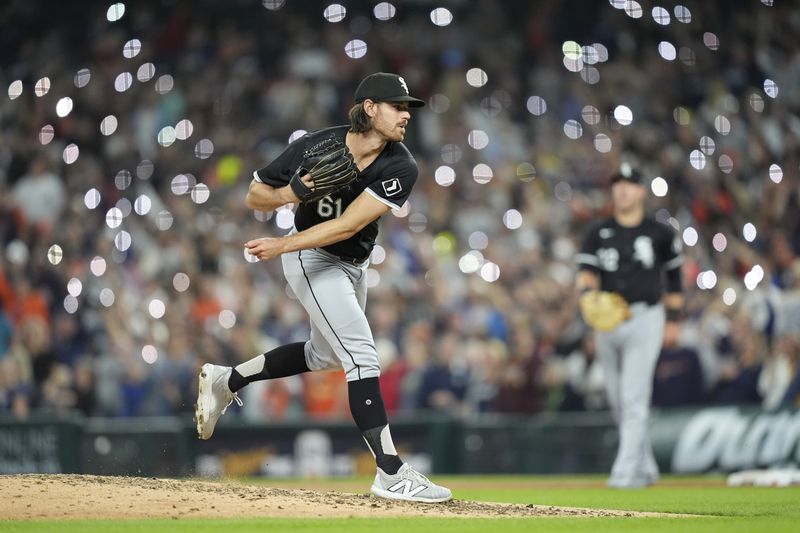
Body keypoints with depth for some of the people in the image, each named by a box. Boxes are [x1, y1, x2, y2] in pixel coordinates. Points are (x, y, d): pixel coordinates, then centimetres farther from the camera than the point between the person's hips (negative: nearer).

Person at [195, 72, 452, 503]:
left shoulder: (400, 168, -19)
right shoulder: (316, 146, -23)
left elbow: (347, 225, -27)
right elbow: (255, 196, -9)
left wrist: (283, 245, -33)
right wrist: (289, 195, -30)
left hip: (353, 265, 6)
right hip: (312, 260, -6)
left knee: (325, 355, 24)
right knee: (362, 356, -16)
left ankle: (225, 381, 40)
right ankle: (391, 474, -18)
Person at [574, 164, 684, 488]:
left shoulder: (659, 234, 3)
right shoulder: (598, 233, 8)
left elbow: (674, 275, 11)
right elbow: (587, 271, -3)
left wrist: (673, 318, 9)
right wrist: (587, 292, -25)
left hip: (644, 320, -4)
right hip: (607, 322, 4)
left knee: (634, 398, -14)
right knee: (618, 400, 9)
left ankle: (625, 471, -17)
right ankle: (646, 468, 24)